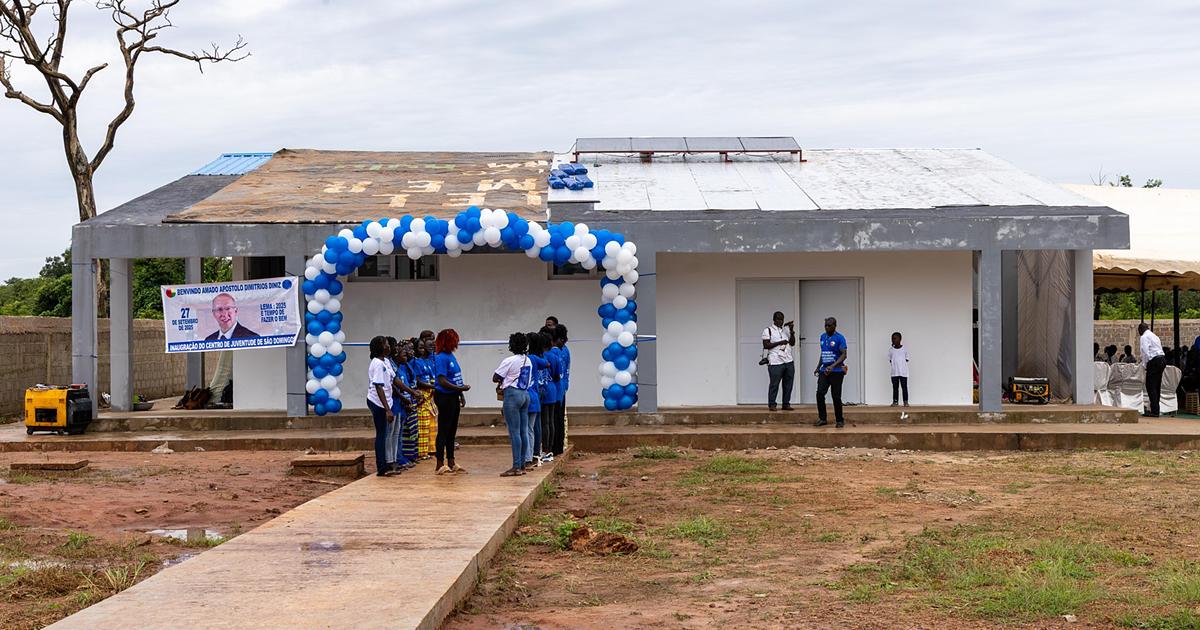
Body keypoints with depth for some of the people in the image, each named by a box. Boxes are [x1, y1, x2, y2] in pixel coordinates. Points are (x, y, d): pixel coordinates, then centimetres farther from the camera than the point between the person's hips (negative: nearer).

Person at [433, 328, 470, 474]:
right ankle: (440, 464, 2)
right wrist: (461, 388, -18)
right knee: (443, 430, -3)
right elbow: (442, 381, -21)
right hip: (444, 397, -9)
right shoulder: (441, 358, -16)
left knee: (452, 431, 14)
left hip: (453, 397, 9)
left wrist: (461, 395, 14)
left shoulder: (451, 356, 12)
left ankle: (451, 463, 21)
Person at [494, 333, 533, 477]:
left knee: (514, 432, -7)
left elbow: (495, 378, -11)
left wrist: (501, 382, 13)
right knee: (523, 432, 8)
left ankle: (516, 467, -8)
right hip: (525, 394, 8)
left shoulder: (510, 361, -13)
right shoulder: (528, 361, 11)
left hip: (512, 395, -8)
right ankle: (522, 465, 12)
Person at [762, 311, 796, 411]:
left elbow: (792, 343, 13)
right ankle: (771, 405, 3)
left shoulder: (786, 330, 17)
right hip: (775, 362, -5)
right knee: (774, 384, -4)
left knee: (788, 384, 5)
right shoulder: (768, 330, 1)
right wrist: (779, 343, -14)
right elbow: (766, 345, -7)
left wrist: (792, 331, 2)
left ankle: (786, 404, 12)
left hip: (789, 361, 5)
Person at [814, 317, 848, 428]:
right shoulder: (823, 336, 10)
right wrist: (818, 367, 17)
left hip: (837, 372, -5)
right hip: (824, 371, 5)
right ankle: (822, 419, 2)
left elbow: (844, 355, -16)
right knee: (820, 393, -7)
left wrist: (832, 366, -27)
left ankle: (840, 420, 12)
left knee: (836, 396, -1)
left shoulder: (839, 338, -10)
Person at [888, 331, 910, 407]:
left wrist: (901, 365, -5)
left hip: (903, 372, -2)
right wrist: (895, 365, -4)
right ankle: (895, 401, 13)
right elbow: (890, 360, 7)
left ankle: (906, 401, 7)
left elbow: (907, 359, 2)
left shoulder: (904, 349, -2)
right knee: (895, 387, 6)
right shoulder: (891, 350, 3)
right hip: (894, 372, 2)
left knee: (904, 387, 2)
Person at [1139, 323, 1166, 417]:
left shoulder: (1144, 337, -3)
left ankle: (1154, 411, -11)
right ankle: (1156, 410, 15)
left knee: (1151, 386, -6)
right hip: (1162, 359, 9)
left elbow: (1145, 352, -14)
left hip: (1154, 361, -9)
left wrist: (1144, 365, -3)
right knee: (1157, 386, 13)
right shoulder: (1155, 336, 23)